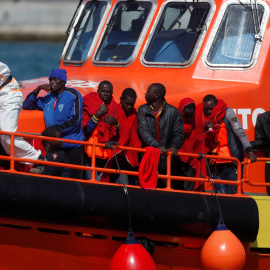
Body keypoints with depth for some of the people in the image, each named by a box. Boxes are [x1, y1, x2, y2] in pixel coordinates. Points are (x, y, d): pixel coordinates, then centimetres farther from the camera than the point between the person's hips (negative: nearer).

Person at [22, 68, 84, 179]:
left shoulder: (73, 95, -4)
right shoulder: (48, 98, 12)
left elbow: (75, 120, -10)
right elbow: (26, 105, 17)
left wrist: (55, 128, -13)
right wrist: (37, 90, 3)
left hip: (73, 146, -5)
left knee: (74, 178, -7)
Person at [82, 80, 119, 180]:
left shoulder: (113, 106, 12)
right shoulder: (89, 106, 0)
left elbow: (116, 133, 16)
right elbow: (85, 130, -9)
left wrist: (115, 122, -5)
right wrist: (98, 114, -15)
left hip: (106, 152, 4)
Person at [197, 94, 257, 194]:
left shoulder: (227, 113, -4)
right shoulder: (203, 118, 11)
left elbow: (240, 132, -13)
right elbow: (203, 143, 13)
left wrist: (250, 151, -25)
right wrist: (206, 130, -8)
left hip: (231, 163, -5)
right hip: (217, 165, 5)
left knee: (232, 193, -9)